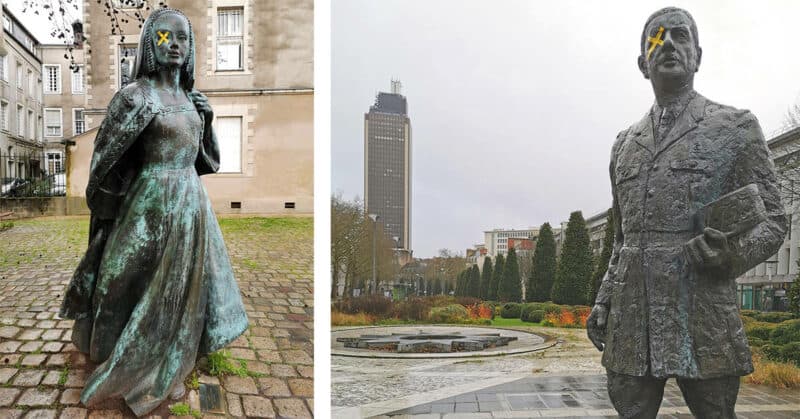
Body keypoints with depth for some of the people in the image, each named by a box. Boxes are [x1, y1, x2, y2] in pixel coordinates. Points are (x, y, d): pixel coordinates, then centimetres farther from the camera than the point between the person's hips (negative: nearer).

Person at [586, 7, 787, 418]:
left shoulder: (737, 127, 5)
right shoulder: (624, 143, 17)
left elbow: (772, 219, 5)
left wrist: (733, 251, -16)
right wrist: (602, 301, 13)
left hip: (703, 323, -3)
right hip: (630, 324, 4)